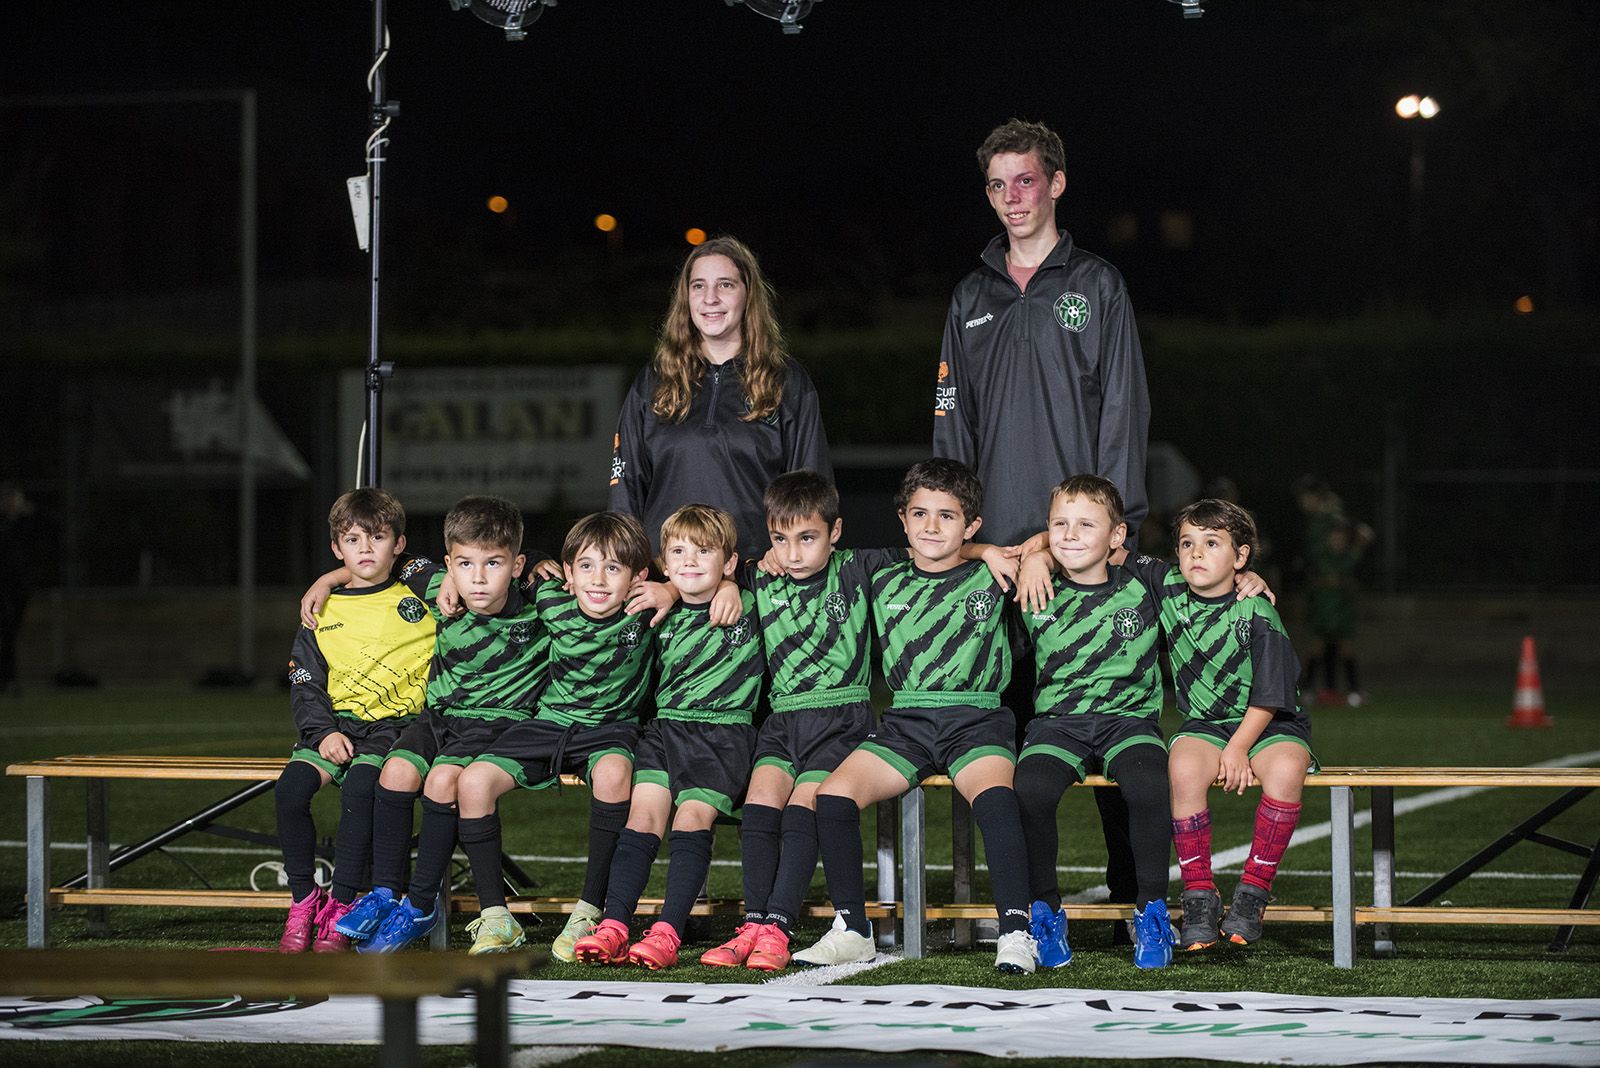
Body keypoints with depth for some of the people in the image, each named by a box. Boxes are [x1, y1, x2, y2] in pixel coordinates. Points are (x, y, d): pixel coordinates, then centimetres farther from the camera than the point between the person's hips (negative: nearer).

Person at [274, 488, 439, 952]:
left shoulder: (418, 592, 8)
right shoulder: (323, 613, 14)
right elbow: (305, 686, 11)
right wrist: (323, 732, -5)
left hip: (398, 725, -3)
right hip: (340, 724, 3)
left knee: (358, 789, -31)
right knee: (290, 788, -24)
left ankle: (341, 905, -20)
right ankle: (303, 898, -8)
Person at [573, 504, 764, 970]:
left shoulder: (746, 606, 0)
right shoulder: (662, 613, 13)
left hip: (723, 732, -4)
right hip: (664, 727, 4)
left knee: (693, 815, -21)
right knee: (644, 811, -14)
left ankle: (669, 932, -28)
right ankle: (614, 926, -21)